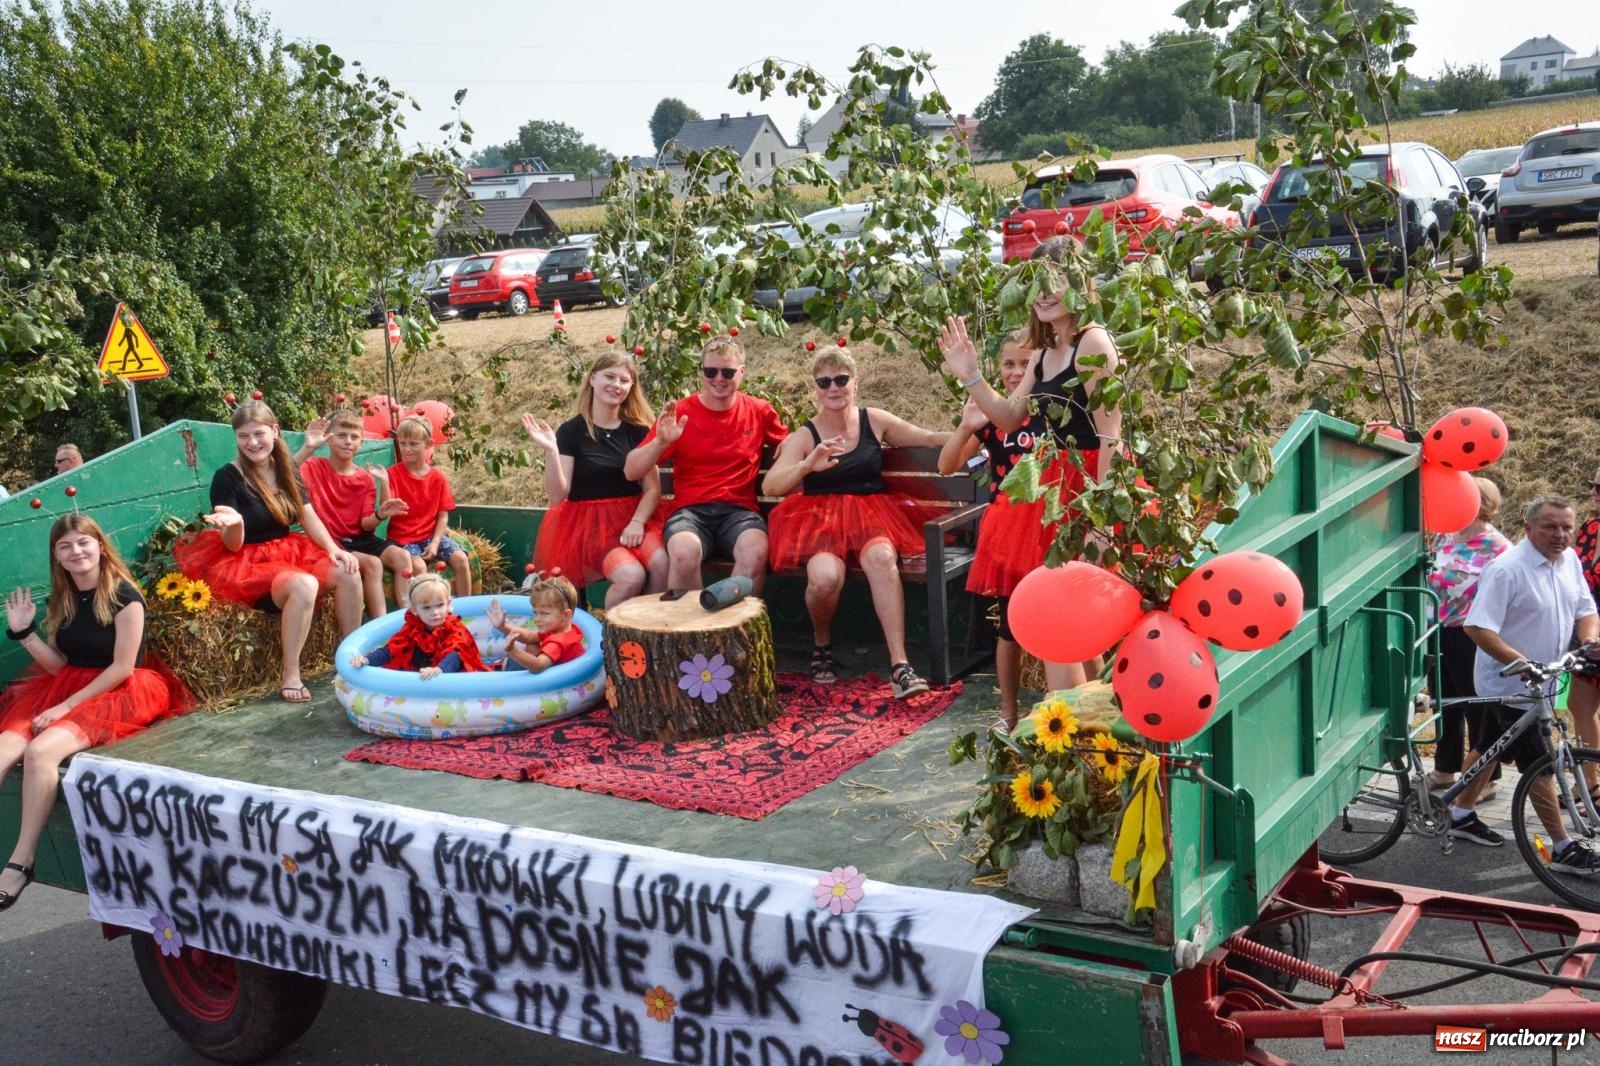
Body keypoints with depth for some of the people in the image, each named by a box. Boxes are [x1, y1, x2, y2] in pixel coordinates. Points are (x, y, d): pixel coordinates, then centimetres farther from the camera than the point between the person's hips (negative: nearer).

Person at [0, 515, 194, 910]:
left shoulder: (123, 596, -10)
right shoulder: (61, 600, 10)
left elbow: (122, 668, -14)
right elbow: (59, 665, 9)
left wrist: (67, 706, -16)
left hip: (120, 693, -7)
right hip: (68, 686, 7)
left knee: (40, 751, -30)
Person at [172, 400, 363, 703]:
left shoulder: (286, 470, 4)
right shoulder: (227, 478, -14)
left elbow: (309, 518, 4)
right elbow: (233, 546, -13)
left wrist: (334, 549, -12)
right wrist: (233, 524, -36)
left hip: (287, 551, 6)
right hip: (246, 563, -6)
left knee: (348, 573, -17)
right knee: (304, 585, -34)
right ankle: (290, 676, -26)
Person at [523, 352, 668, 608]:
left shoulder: (638, 430, 7)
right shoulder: (571, 431, -2)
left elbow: (653, 488, 3)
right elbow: (557, 496, -7)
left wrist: (637, 522, -15)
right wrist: (551, 451, -20)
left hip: (632, 516, 3)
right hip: (587, 521, -3)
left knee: (662, 565, -28)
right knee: (631, 576, -29)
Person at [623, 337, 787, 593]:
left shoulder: (760, 411, 9)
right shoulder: (680, 413, 4)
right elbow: (631, 472, 2)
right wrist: (661, 442, -16)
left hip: (740, 510, 1)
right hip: (690, 510, -1)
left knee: (756, 551, -34)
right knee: (684, 551, -35)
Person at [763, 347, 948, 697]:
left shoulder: (875, 421, 11)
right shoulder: (804, 436, 5)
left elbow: (929, 438, 16)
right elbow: (770, 486, -7)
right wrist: (808, 465, -25)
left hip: (871, 510, 1)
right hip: (820, 515, -1)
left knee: (882, 557, -35)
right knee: (825, 576, -33)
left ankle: (899, 665, -38)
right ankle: (821, 642, 2)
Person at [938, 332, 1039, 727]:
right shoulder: (991, 414, 3)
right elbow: (946, 466, 0)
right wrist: (966, 428, -16)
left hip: (1047, 524, -1)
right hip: (1006, 525, 1)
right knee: (1010, 624, 8)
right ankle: (1008, 712, 20)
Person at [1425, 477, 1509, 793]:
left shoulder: (1497, 547, -11)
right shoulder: (1443, 538, 7)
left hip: (1472, 636, -6)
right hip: (1439, 632, 6)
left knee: (1478, 707, 4)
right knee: (1444, 702, 17)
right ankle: (1444, 768, 31)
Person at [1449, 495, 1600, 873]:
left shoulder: (1569, 560, 3)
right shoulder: (1506, 569, -23)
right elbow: (1478, 628, -27)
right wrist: (1521, 662, -34)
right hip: (1510, 683, -8)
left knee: (1490, 747, 20)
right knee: (1539, 765, -3)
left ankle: (1462, 816, 35)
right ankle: (1563, 849, 6)